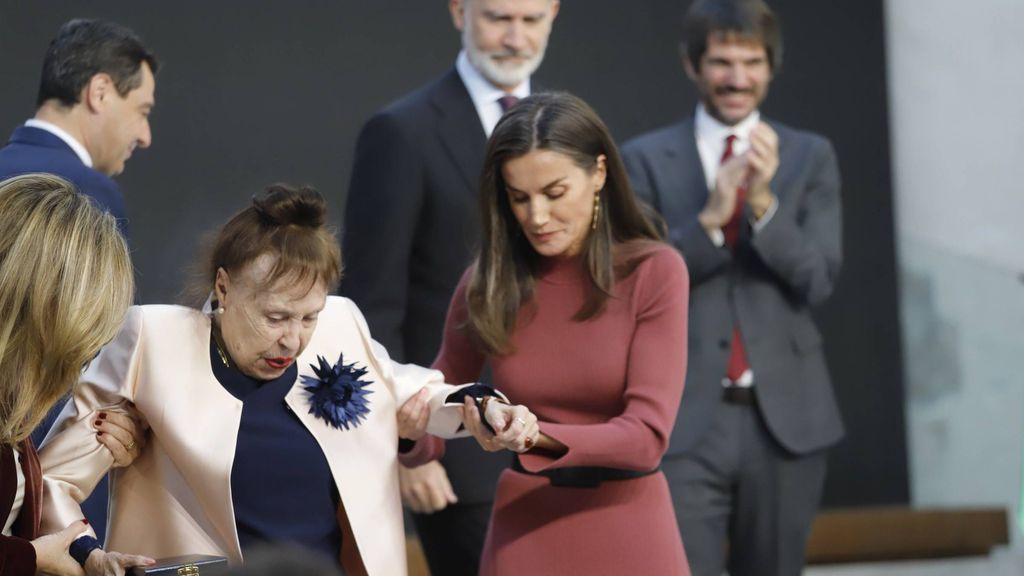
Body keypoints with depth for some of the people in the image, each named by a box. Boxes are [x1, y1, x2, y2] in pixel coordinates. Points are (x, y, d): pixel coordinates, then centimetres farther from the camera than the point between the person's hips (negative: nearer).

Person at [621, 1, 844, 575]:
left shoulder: (811, 157, 8)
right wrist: (710, 218, -19)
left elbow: (818, 280, -2)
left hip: (786, 417, 2)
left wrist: (765, 202, -18)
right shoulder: (646, 160, 3)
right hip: (685, 419, -2)